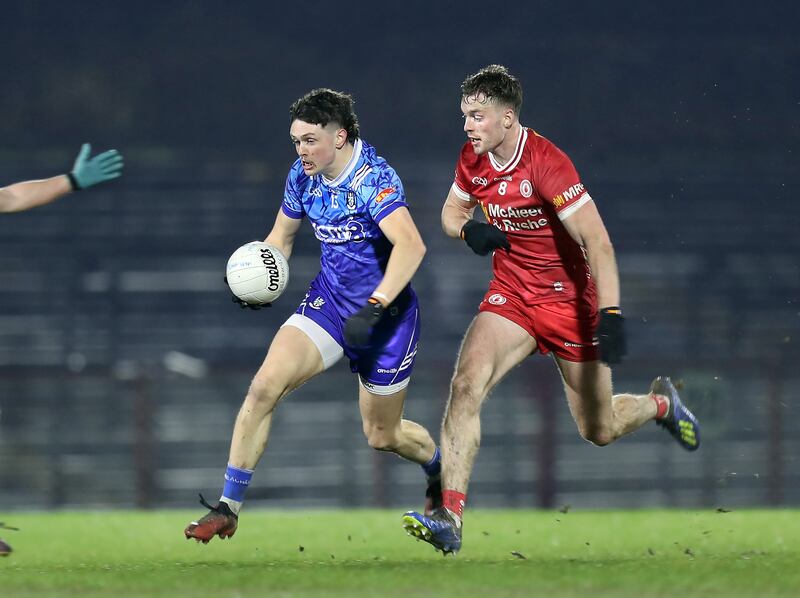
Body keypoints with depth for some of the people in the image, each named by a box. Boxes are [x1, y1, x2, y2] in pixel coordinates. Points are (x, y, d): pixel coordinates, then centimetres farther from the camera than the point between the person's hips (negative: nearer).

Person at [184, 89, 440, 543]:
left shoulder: (374, 177, -25)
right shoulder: (303, 175, -3)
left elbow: (411, 245, -39)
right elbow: (281, 236, 14)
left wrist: (374, 307, -47)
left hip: (386, 311, -5)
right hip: (329, 300, 5)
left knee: (382, 435, 10)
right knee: (265, 385, -17)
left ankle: (441, 470, 45)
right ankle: (228, 509, -13)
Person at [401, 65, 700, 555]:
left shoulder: (547, 163, -25)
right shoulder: (473, 159, -5)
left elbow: (598, 242, -28)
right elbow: (453, 210, 15)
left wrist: (611, 313, -37)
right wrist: (469, 229, -10)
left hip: (569, 297, -5)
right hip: (511, 293, 5)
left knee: (600, 431, 8)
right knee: (466, 386, -21)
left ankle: (660, 403, 43)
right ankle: (451, 518, -24)